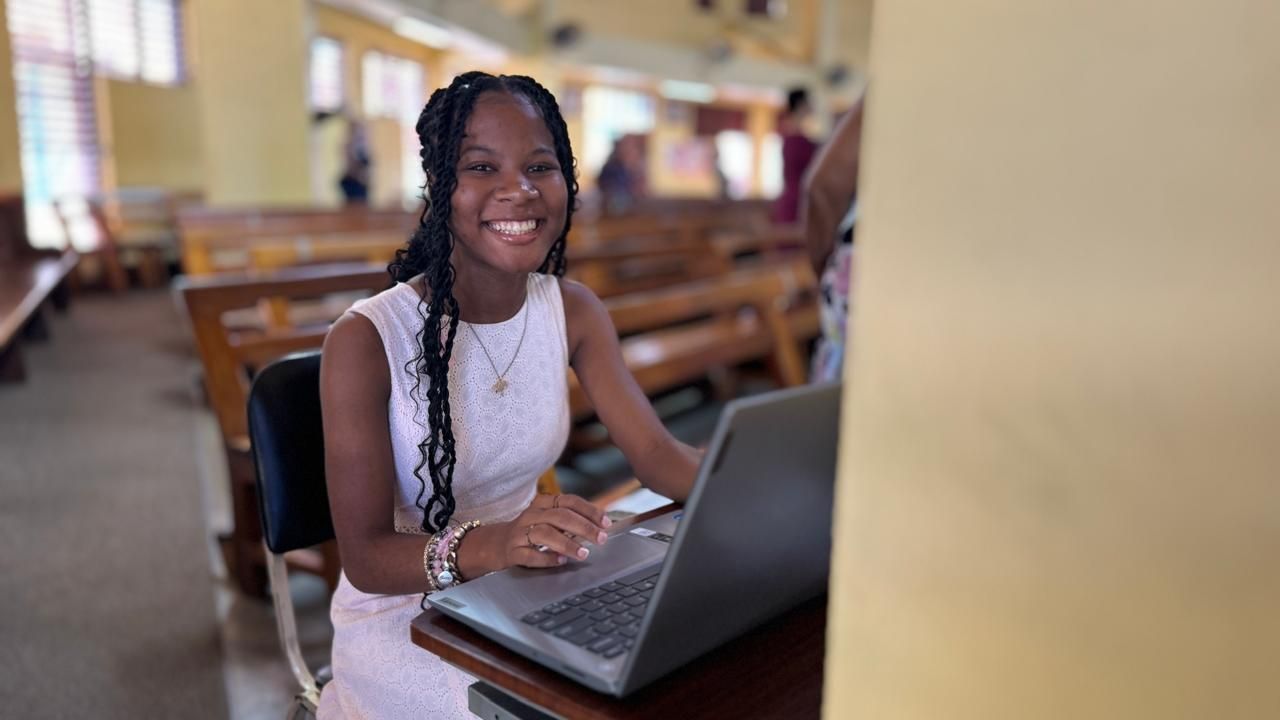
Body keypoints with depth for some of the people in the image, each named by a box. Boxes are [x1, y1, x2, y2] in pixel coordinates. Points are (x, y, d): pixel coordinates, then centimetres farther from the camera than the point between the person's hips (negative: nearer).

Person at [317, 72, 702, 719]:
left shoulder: (573, 310, -3)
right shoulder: (367, 339, -20)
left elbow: (656, 452, -9)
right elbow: (365, 557, -20)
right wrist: (490, 546, -39)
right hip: (402, 610, -5)